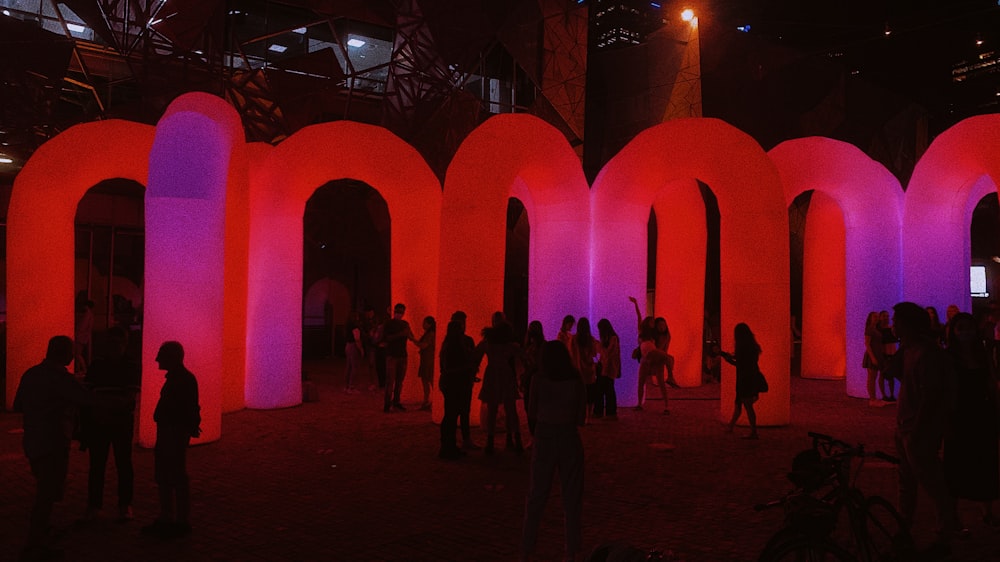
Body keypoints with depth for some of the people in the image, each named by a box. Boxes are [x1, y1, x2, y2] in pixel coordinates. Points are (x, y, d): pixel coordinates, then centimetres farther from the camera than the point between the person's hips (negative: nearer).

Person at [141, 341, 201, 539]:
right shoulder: (173, 378, 14)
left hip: (176, 433, -10)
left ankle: (182, 521, 6)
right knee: (163, 477, 15)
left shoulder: (185, 379, -15)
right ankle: (166, 518, 26)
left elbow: (189, 409, -20)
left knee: (177, 478, -3)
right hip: (167, 432, 10)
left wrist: (189, 429, -23)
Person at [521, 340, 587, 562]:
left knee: (536, 496, 9)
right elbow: (581, 417, 1)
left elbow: (531, 412, 1)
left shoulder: (540, 379, -8)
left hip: (544, 439, 0)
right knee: (571, 497, 11)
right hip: (569, 439, 1)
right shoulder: (577, 381, -4)